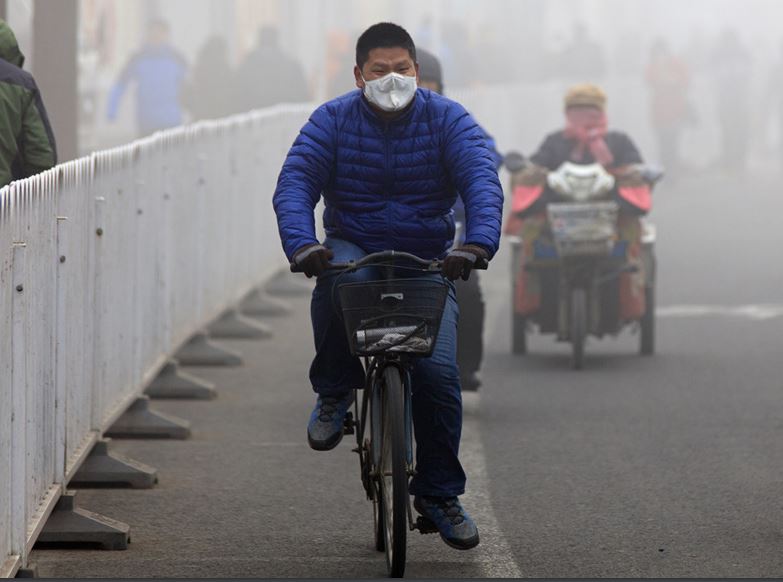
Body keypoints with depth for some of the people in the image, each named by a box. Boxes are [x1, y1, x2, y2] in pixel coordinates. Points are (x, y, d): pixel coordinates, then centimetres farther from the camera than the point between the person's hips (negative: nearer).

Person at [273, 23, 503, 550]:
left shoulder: (447, 120, -4)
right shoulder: (333, 121, -3)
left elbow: (483, 182, -18)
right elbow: (295, 182, -15)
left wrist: (478, 244, -38)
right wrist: (302, 244, -36)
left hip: (428, 264, 0)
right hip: (354, 250, 0)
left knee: (438, 370, -18)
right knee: (335, 280, -38)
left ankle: (439, 492, 3)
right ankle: (335, 392, -12)